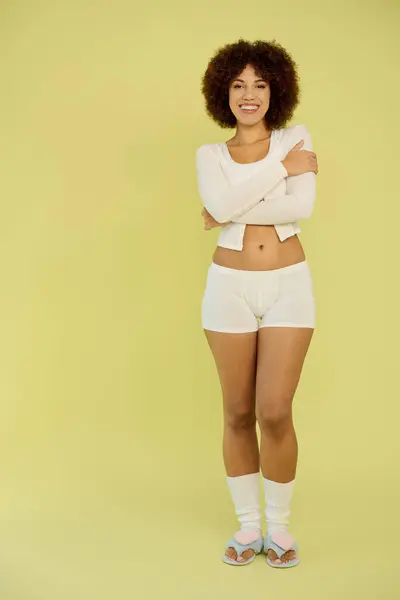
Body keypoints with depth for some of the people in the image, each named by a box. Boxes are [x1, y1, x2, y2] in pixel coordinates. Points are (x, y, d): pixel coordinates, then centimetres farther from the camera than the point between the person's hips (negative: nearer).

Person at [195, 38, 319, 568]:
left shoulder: (296, 138, 5)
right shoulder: (210, 156, 6)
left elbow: (302, 206, -12)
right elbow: (221, 205, -15)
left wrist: (234, 213, -11)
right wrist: (281, 167, -11)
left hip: (289, 286, -1)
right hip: (230, 287, 1)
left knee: (275, 413, -5)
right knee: (238, 414, 6)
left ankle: (279, 525, 16)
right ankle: (248, 524, 22)